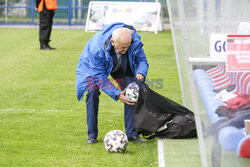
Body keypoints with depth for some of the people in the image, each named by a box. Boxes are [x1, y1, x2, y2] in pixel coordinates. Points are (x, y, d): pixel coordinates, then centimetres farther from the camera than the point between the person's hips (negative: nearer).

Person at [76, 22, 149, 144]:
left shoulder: (135, 41, -33)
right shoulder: (97, 48, -42)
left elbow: (142, 60, -15)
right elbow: (100, 76, -32)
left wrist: (140, 73, -39)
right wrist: (117, 94, -39)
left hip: (122, 67, 3)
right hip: (93, 66, -3)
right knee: (92, 92, -23)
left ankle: (131, 133, -3)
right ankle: (92, 135, -13)